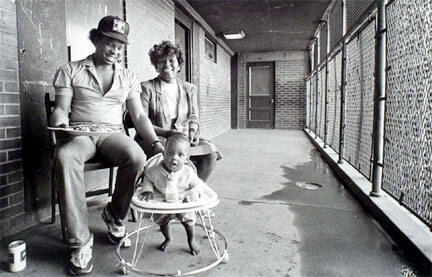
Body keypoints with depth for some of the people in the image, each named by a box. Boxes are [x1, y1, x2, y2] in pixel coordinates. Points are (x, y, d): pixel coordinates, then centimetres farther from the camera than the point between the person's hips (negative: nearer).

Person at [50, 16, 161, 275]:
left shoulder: (128, 77, 14)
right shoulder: (71, 70, 9)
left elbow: (139, 115, 9)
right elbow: (61, 109, 3)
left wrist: (156, 142, -6)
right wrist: (60, 126, -21)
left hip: (112, 133, 2)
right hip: (78, 134, -1)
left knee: (137, 157, -32)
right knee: (65, 158, -37)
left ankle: (115, 216, -5)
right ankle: (80, 241, -28)